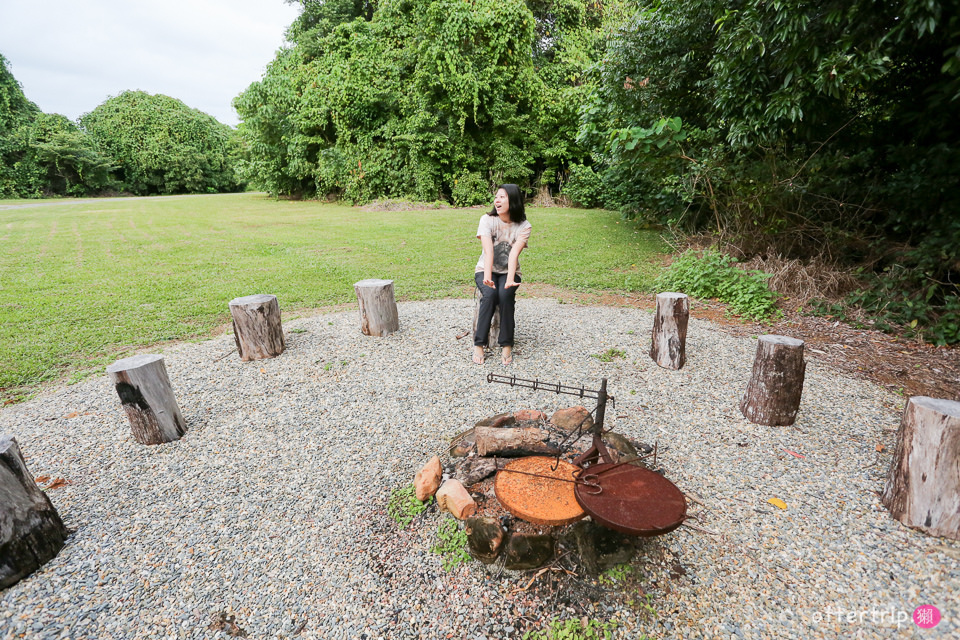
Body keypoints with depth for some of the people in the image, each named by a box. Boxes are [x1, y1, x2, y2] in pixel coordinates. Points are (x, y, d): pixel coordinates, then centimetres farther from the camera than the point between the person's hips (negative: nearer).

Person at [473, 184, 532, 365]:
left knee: (505, 294, -31)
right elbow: (488, 250, -25)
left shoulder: (524, 226, -9)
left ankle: (506, 345, -18)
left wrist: (510, 280, -40)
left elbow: (514, 253, -25)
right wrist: (487, 277, -40)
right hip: (485, 269, 0)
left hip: (509, 271, 0)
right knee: (490, 293, -31)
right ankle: (478, 344, -21)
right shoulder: (487, 219, -10)